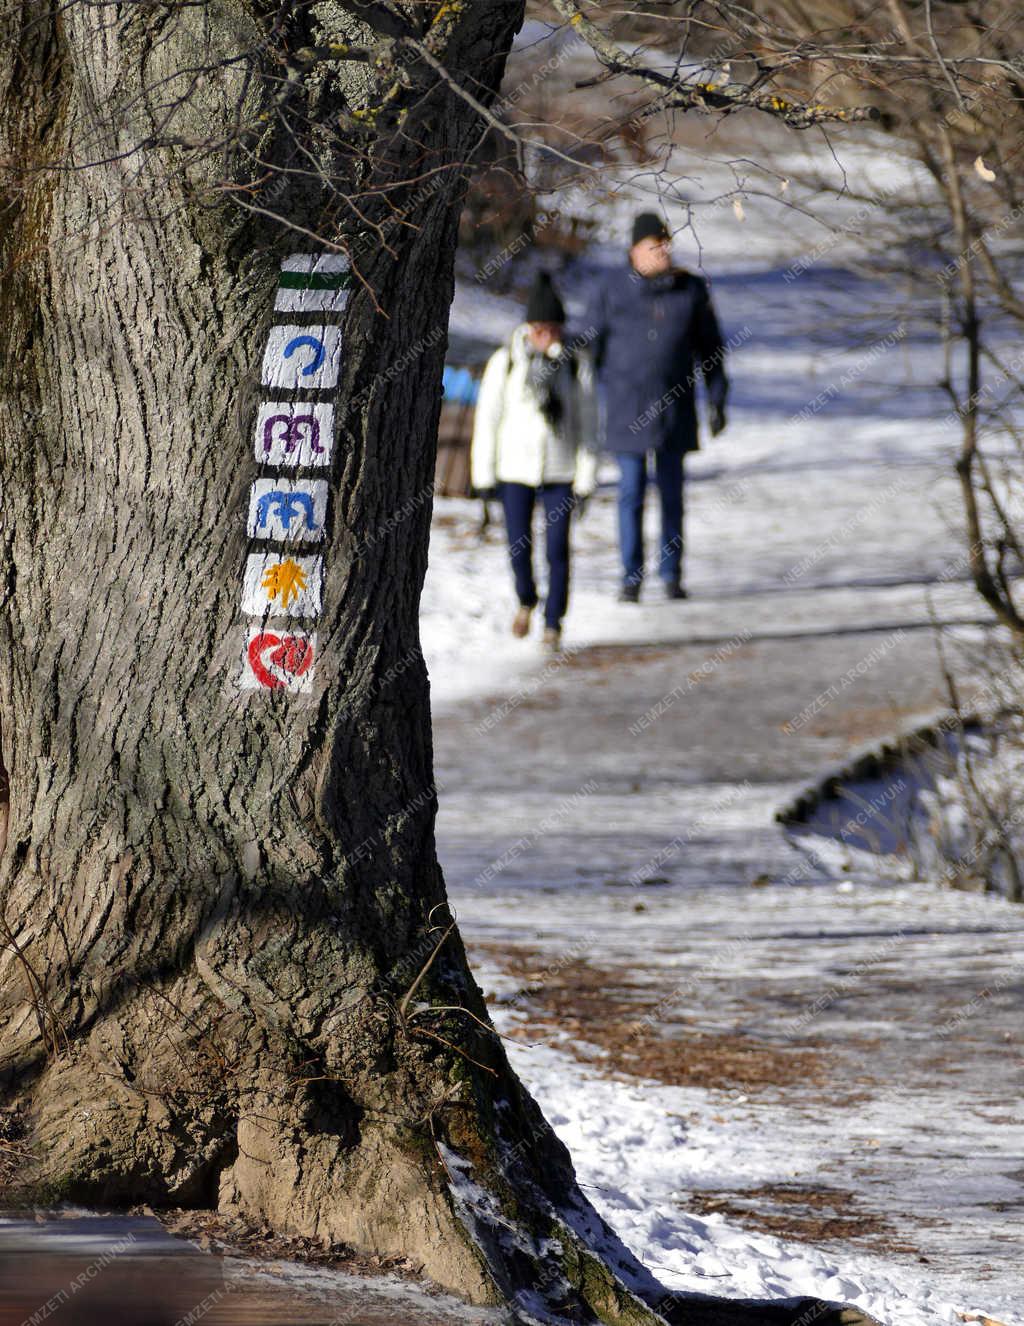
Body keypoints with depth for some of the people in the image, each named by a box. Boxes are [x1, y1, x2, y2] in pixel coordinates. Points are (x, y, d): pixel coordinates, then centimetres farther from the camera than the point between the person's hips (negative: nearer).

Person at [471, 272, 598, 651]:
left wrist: (586, 477, -2)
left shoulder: (576, 366, -2)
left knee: (557, 549, -4)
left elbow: (586, 423, 1)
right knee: (519, 546, 1)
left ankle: (553, 623, 7)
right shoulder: (505, 363, -3)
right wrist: (483, 473, 0)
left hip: (559, 473, 0)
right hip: (516, 467, 0)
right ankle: (526, 601, 31)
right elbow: (488, 417, 1)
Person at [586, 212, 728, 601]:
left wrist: (717, 401, 5)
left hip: (674, 405, 2)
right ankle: (631, 577, 7)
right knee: (632, 492, -1)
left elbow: (709, 347, 7)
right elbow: (592, 348, 1)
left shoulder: (691, 289, -1)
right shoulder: (612, 292, -6)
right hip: (626, 405, -2)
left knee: (672, 490, 5)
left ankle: (671, 574, 15)